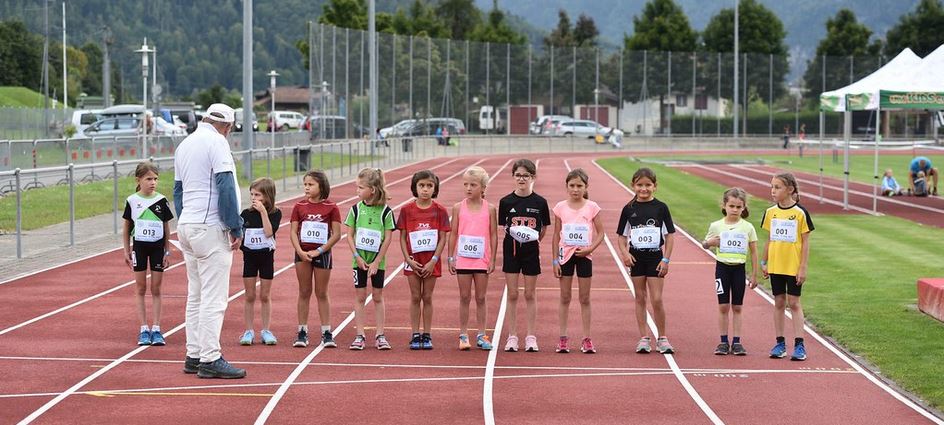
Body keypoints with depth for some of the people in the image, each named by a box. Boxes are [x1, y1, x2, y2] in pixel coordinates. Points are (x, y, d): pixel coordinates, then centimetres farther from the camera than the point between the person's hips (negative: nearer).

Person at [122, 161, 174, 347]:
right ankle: (144, 329, 9)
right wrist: (127, 251, 3)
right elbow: (127, 228, 6)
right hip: (139, 246, 0)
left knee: (156, 288, 3)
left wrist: (167, 251, 3)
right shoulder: (132, 201, -3)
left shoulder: (161, 201, -2)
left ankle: (156, 329, 7)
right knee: (140, 288, 4)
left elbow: (166, 228, 5)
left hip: (157, 247, 0)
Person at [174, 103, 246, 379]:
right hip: (211, 227, -9)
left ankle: (193, 356, 14)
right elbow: (225, 187, -16)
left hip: (186, 228, 9)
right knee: (214, 297, -8)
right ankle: (210, 359, -10)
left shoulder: (185, 145, 17)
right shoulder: (216, 142, -9)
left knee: (196, 295, 13)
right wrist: (235, 229, -12)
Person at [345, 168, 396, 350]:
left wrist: (377, 261, -10)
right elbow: (350, 235, 1)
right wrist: (357, 257, -9)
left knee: (378, 297, 7)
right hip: (359, 260, 1)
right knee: (359, 296, 5)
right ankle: (360, 335, 9)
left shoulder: (385, 211, -7)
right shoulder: (356, 209, -2)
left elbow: (388, 238, -7)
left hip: (377, 261, -1)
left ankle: (380, 335, 13)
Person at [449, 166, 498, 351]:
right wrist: (451, 258, 0)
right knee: (464, 297, 5)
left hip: (482, 260, 0)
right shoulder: (458, 208, 0)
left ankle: (481, 335, 12)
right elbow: (453, 233, 3)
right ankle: (463, 335, 10)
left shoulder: (490, 209, -1)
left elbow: (493, 235, 1)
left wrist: (492, 260, -3)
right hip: (463, 259, 0)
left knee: (480, 298, 6)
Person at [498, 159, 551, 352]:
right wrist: (508, 231, -12)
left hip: (531, 251, 0)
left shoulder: (540, 202, -3)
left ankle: (530, 337, 12)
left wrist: (535, 240, -4)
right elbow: (501, 226, 5)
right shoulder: (506, 202, -1)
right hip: (511, 250, 0)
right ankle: (512, 336, 10)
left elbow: (544, 228, 7)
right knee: (512, 294, 4)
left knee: (530, 294, 6)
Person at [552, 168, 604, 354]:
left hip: (584, 255, -1)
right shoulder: (560, 207, 0)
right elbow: (556, 235, 3)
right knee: (565, 298, 5)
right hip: (565, 255, 1)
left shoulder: (592, 207, -3)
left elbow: (600, 233, 1)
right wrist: (555, 260, 0)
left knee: (585, 298, 5)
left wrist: (590, 248, -14)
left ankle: (586, 339, 10)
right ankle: (563, 338, 10)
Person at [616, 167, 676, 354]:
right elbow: (622, 236, 7)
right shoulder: (629, 209, 2)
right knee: (640, 299, 6)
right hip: (636, 257, 2)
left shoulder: (661, 208, -2)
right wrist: (624, 253, -11)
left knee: (656, 299, -5)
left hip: (655, 257, -2)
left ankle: (662, 338, 8)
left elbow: (669, 235, -1)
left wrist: (666, 260, -7)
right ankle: (644, 339, 12)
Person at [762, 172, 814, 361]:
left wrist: (803, 268, -10)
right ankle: (780, 343, 15)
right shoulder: (771, 212, 3)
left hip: (794, 267, -4)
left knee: (794, 303, -1)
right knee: (779, 303, 8)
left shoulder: (800, 213, -9)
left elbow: (805, 242, -6)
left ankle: (799, 345, 3)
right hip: (775, 266, 4)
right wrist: (764, 263, 11)